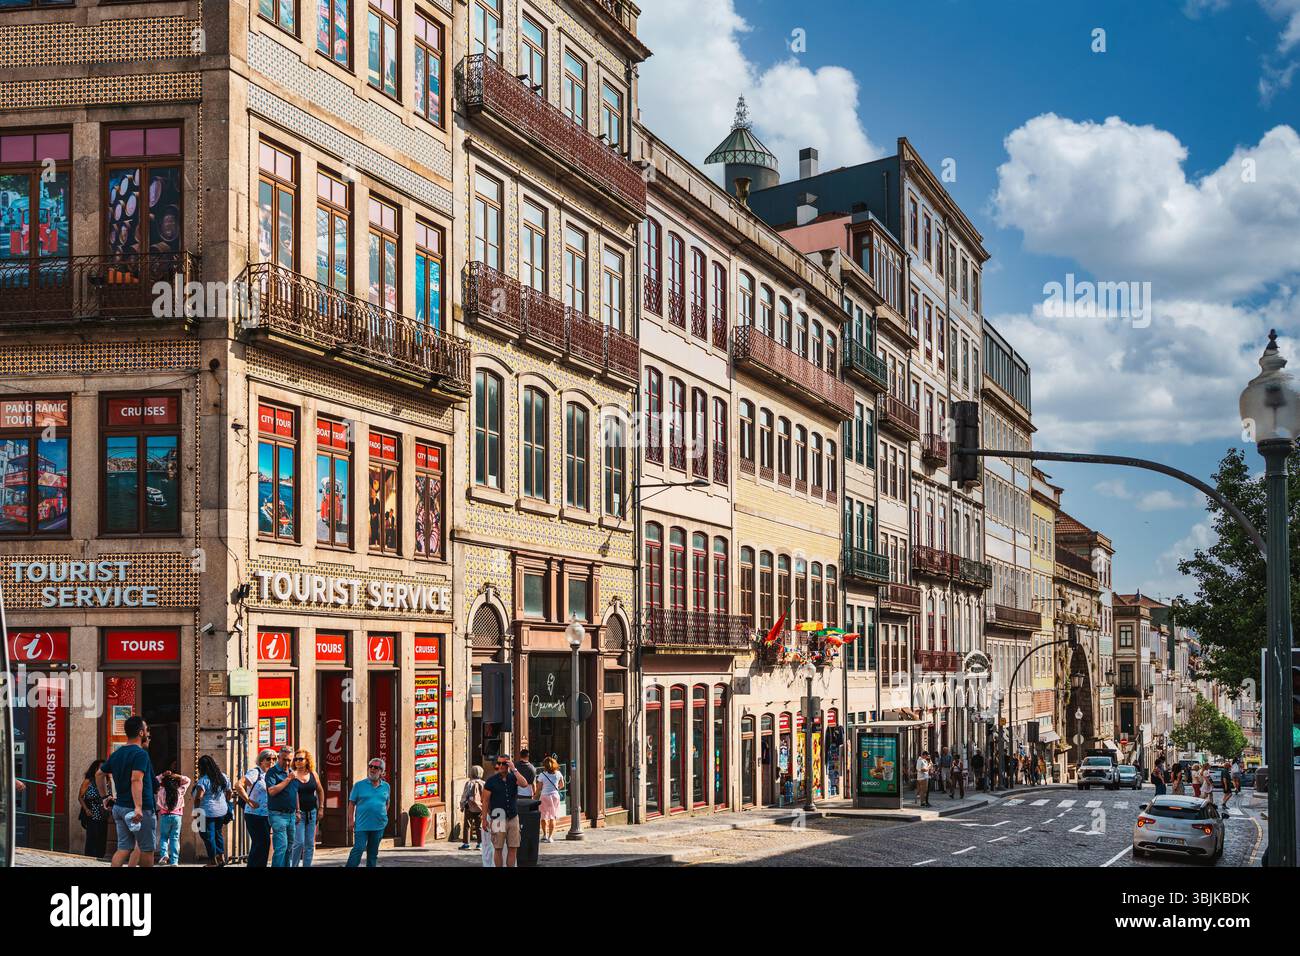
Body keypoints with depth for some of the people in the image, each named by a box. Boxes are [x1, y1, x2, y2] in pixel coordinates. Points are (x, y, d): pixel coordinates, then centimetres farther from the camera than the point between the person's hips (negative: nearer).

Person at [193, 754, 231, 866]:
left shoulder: (203, 780, -16)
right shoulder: (223, 777, 4)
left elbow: (198, 797, -24)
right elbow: (229, 792, 14)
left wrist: (196, 810, -12)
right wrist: (226, 803, 27)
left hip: (208, 812, -6)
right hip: (222, 811, 6)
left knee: (208, 835, 4)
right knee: (218, 832, 20)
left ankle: (213, 860, 8)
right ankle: (221, 856, 19)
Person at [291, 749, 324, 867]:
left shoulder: (313, 775, 6)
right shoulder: (293, 775, -7)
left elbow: (320, 791, 17)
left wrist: (321, 808, 11)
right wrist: (296, 812, -19)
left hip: (311, 812, 5)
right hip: (298, 812, -5)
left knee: (310, 844, 7)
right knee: (299, 842, -11)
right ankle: (293, 865, -1)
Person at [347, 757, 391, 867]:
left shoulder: (386, 786, 9)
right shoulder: (359, 785, 0)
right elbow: (352, 803, 1)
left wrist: (384, 816, 10)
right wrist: (351, 820, -6)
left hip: (379, 825, 3)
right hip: (362, 824, -3)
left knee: (373, 852, 10)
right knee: (358, 849, -12)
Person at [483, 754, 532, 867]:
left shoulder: (513, 777, 5)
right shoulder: (491, 781, -1)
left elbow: (524, 784, -16)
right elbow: (485, 801, 0)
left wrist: (514, 769, -15)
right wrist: (484, 819, -5)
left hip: (513, 818, 2)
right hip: (497, 819, -2)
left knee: (513, 848, 3)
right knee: (498, 849, 1)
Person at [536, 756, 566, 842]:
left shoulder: (542, 775, -7)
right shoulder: (558, 774, 1)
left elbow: (539, 787, -5)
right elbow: (562, 785, 12)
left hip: (544, 796, -2)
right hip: (555, 795, 2)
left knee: (544, 816, 13)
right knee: (552, 817, 8)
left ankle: (545, 834, 9)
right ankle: (550, 837, 4)